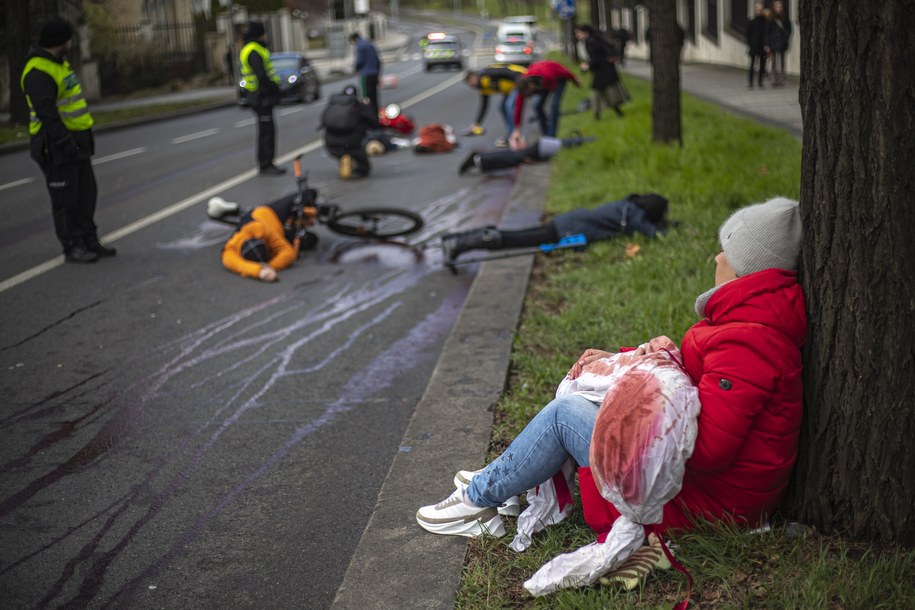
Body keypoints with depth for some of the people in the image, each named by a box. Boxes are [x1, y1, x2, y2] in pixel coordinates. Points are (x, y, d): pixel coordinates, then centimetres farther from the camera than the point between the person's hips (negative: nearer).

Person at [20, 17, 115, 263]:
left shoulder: (58, 63, 13)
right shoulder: (38, 72, -19)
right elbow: (47, 112, -26)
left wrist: (81, 139, 22)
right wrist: (65, 142, -29)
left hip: (74, 140, 10)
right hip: (57, 145, -10)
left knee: (86, 192, 13)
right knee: (65, 198, -2)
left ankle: (89, 242, 21)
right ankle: (72, 248, 6)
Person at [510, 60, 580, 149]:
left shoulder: (546, 76, -45)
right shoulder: (524, 84, -32)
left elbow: (564, 72, -25)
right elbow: (518, 107, -27)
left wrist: (574, 79, -3)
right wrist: (516, 130, -28)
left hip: (559, 77, -4)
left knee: (554, 106, -19)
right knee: (538, 106, -6)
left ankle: (551, 137, -15)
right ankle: (545, 135, 10)